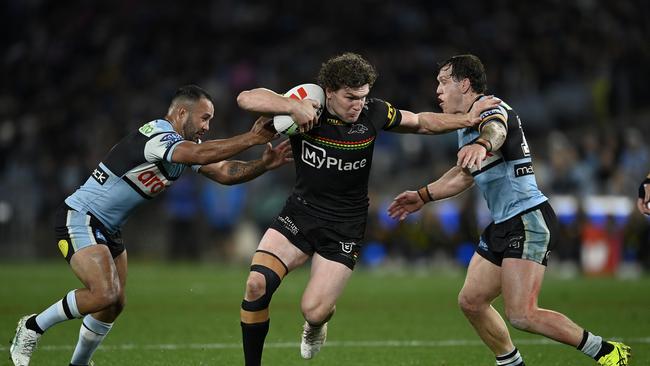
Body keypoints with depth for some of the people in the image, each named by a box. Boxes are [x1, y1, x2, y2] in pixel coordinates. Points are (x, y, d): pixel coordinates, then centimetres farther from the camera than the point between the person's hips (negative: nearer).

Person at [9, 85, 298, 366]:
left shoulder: (185, 144, 7)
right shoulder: (156, 135, -22)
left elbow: (224, 172, 2)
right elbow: (201, 154, -37)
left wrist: (265, 164, -13)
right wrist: (251, 138, -34)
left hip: (107, 229, 10)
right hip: (79, 219, -10)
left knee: (115, 303, 12)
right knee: (105, 293, -24)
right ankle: (32, 328, -6)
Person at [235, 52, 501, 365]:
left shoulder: (373, 113, -9)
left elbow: (421, 122, 9)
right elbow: (246, 99, -26)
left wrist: (468, 119, 1)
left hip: (344, 228, 0)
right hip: (299, 213, 0)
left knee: (314, 311, -12)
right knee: (257, 284, -20)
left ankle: (315, 325, 28)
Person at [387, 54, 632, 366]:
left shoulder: (491, 109, -13)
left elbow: (496, 132, -40)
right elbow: (465, 173, 35)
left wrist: (481, 145, -63)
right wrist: (423, 196, 34)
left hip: (529, 220, -10)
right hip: (503, 225, 10)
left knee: (521, 315, -17)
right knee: (471, 302, 8)